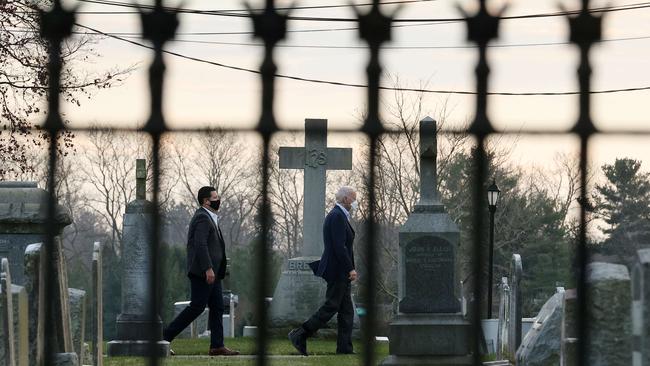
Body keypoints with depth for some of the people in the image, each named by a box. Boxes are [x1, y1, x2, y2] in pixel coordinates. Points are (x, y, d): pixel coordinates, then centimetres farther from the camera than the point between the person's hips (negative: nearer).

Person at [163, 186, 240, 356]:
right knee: (196, 307, -10)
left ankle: (217, 346, 4)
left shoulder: (208, 218, 20)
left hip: (211, 273, 11)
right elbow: (200, 244, -23)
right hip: (203, 272, -11)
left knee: (217, 307, 6)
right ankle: (164, 337, -7)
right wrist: (208, 268, -27)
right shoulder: (202, 218, -13)